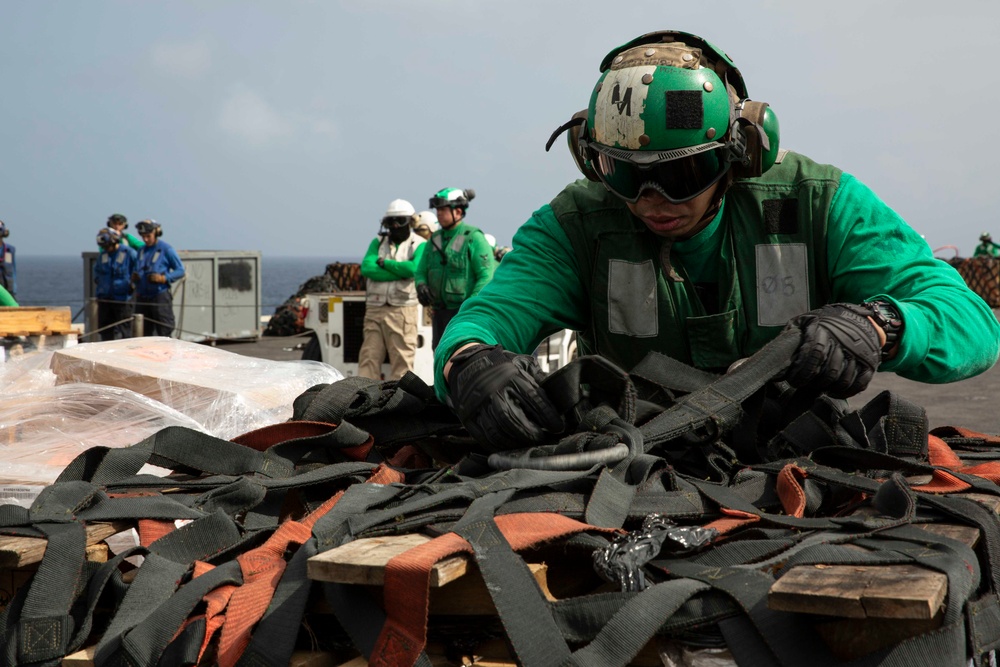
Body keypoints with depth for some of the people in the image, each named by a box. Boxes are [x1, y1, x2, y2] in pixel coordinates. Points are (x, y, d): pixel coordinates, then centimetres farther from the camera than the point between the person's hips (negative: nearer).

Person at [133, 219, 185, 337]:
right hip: (142, 297, 6)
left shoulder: (166, 249, -4)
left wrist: (164, 278, -19)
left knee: (164, 332, -7)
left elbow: (180, 270, -5)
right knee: (143, 333, 9)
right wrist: (134, 277, 2)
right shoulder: (142, 250, 15)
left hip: (160, 296, -6)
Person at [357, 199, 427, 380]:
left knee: (402, 359, -5)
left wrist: (384, 263, -5)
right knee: (369, 357, 0)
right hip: (374, 309, 4)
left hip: (402, 310, -4)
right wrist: (400, 272, -10)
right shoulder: (378, 242, 15)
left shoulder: (419, 245, 4)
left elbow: (413, 268, -17)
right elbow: (366, 268, -3)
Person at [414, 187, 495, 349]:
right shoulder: (435, 239, 15)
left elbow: (486, 276, -13)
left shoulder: (473, 238, -8)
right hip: (440, 311, 7)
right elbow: (421, 270, 18)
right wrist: (421, 286, -5)